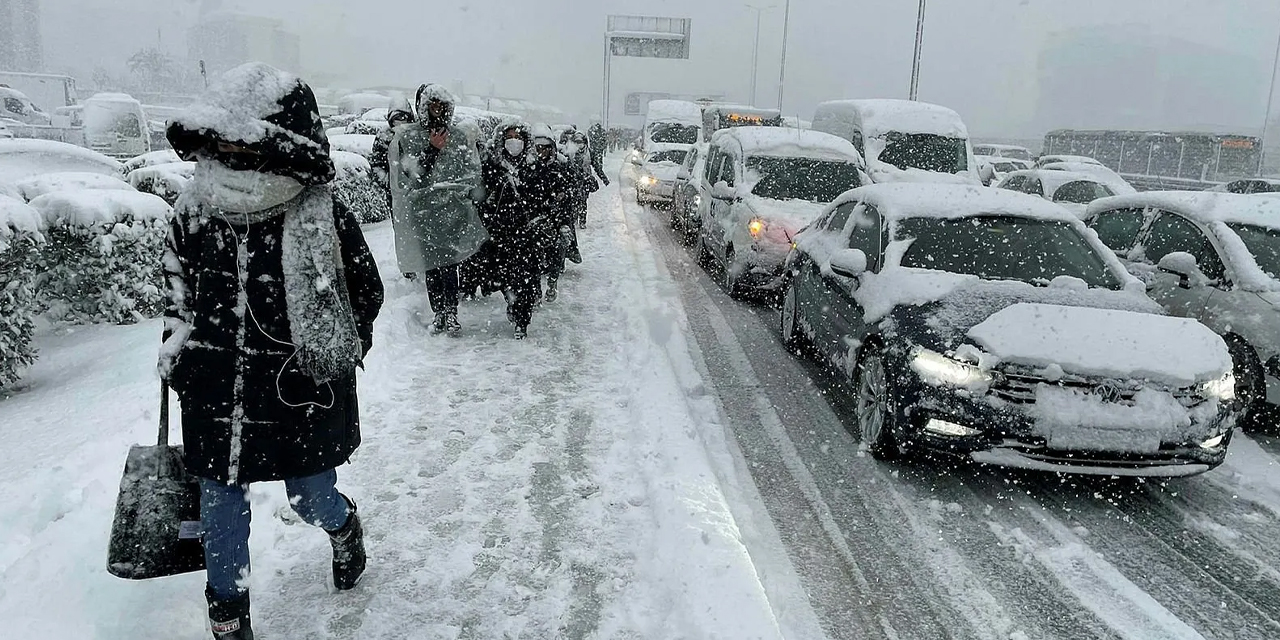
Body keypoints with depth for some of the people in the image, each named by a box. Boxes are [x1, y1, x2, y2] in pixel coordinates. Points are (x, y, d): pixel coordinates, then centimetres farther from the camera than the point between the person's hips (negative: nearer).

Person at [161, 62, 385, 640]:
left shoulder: (327, 222, -15)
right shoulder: (194, 212, -3)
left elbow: (366, 294, -2)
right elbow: (178, 279, 16)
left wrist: (329, 353, -6)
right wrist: (178, 337, 8)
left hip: (302, 398, -3)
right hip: (215, 398, 4)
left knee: (312, 502, 14)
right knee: (219, 509, 13)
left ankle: (344, 527, 52)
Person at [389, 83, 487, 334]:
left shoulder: (458, 136, 9)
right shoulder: (407, 137, 3)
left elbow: (473, 171, 7)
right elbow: (408, 175, -7)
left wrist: (458, 187, -10)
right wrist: (431, 150, -14)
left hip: (452, 210, 1)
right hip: (422, 211, 0)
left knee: (449, 265, -4)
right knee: (431, 267, 2)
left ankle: (451, 313, 4)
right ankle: (439, 314, 12)